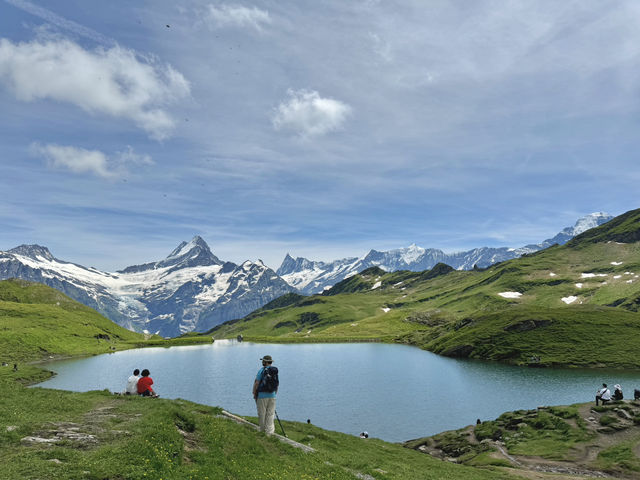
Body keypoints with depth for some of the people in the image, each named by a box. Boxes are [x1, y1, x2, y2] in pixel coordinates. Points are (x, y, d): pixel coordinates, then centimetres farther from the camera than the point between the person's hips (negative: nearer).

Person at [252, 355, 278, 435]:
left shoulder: (261, 370, -9)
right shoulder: (275, 371, 6)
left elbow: (256, 383, -10)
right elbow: (277, 384, 12)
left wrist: (254, 394, 1)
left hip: (262, 395, -4)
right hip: (272, 395, 4)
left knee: (262, 414, 8)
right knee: (270, 414, 7)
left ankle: (262, 430, 18)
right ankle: (269, 431, 4)